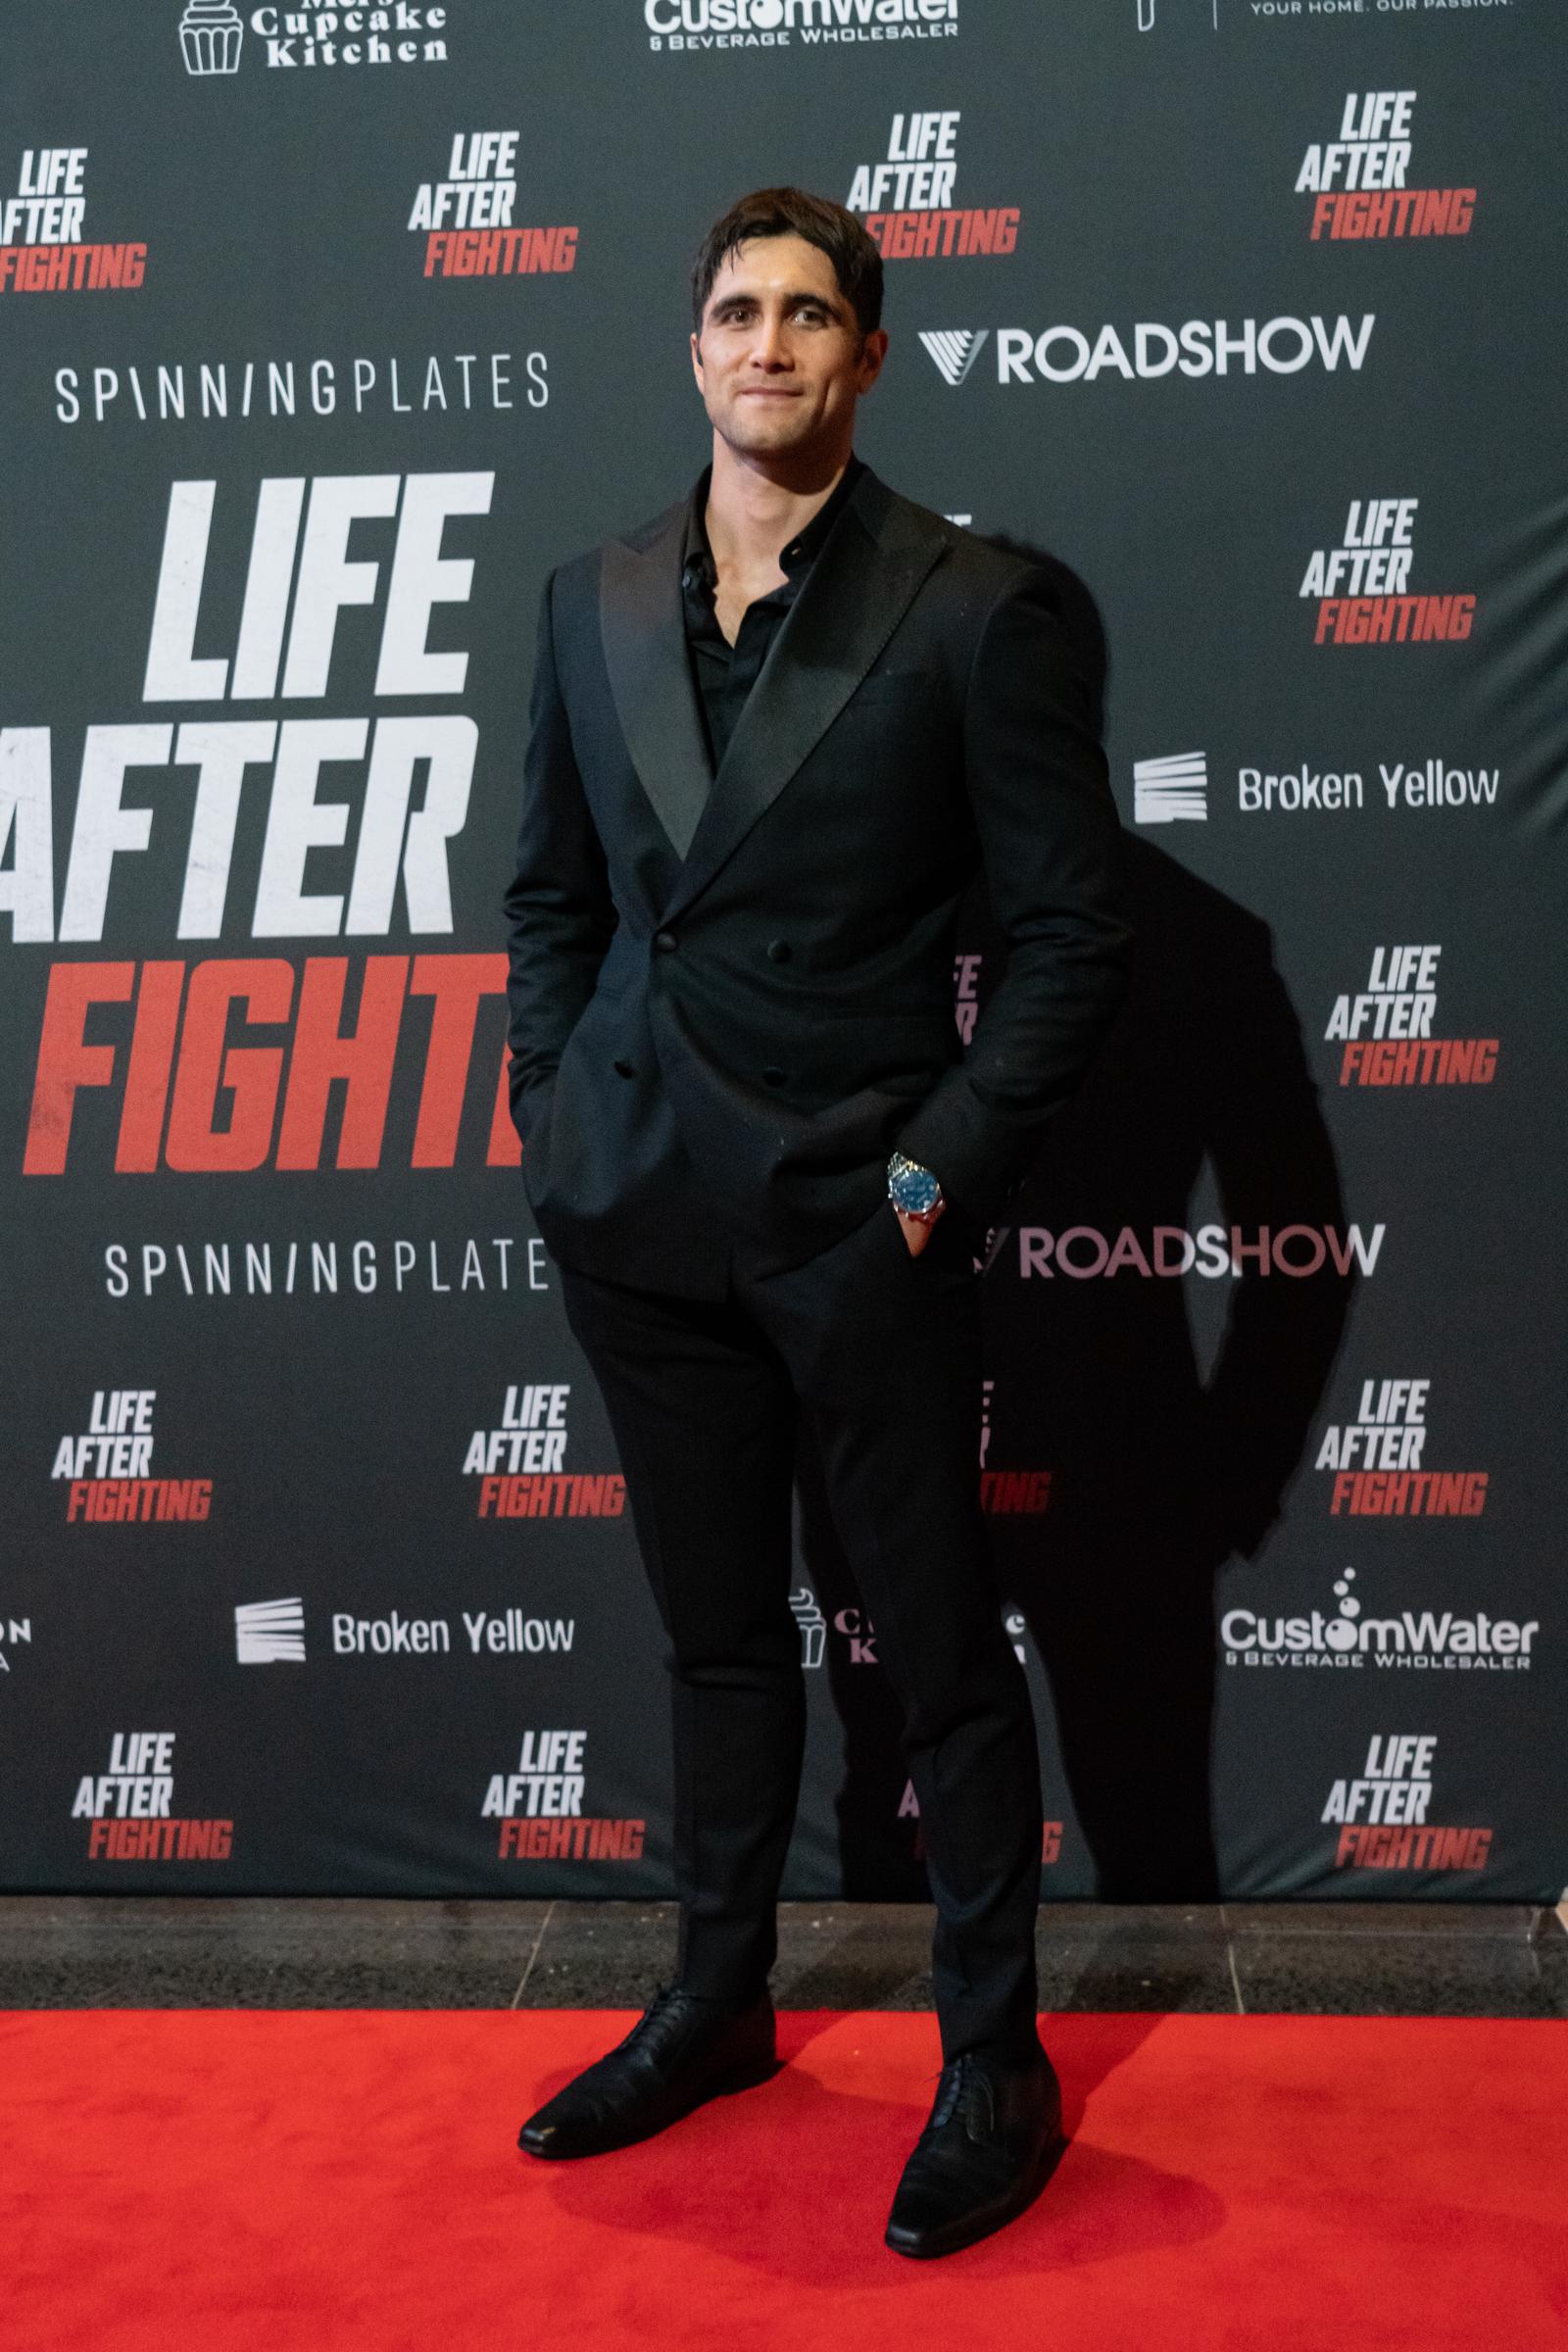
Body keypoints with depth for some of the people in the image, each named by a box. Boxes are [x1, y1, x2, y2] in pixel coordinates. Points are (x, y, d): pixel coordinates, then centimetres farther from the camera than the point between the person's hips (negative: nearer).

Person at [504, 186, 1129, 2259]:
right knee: (719, 1634, 18)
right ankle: (715, 2007, 36)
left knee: (942, 1654, 7)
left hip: (859, 1218, -4)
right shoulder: (595, 600, 8)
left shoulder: (971, 609, -6)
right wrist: (552, 1112, 7)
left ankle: (995, 2064, 26)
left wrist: (946, 1170, -12)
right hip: (643, 1214, 5)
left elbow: (1075, 931, -7)